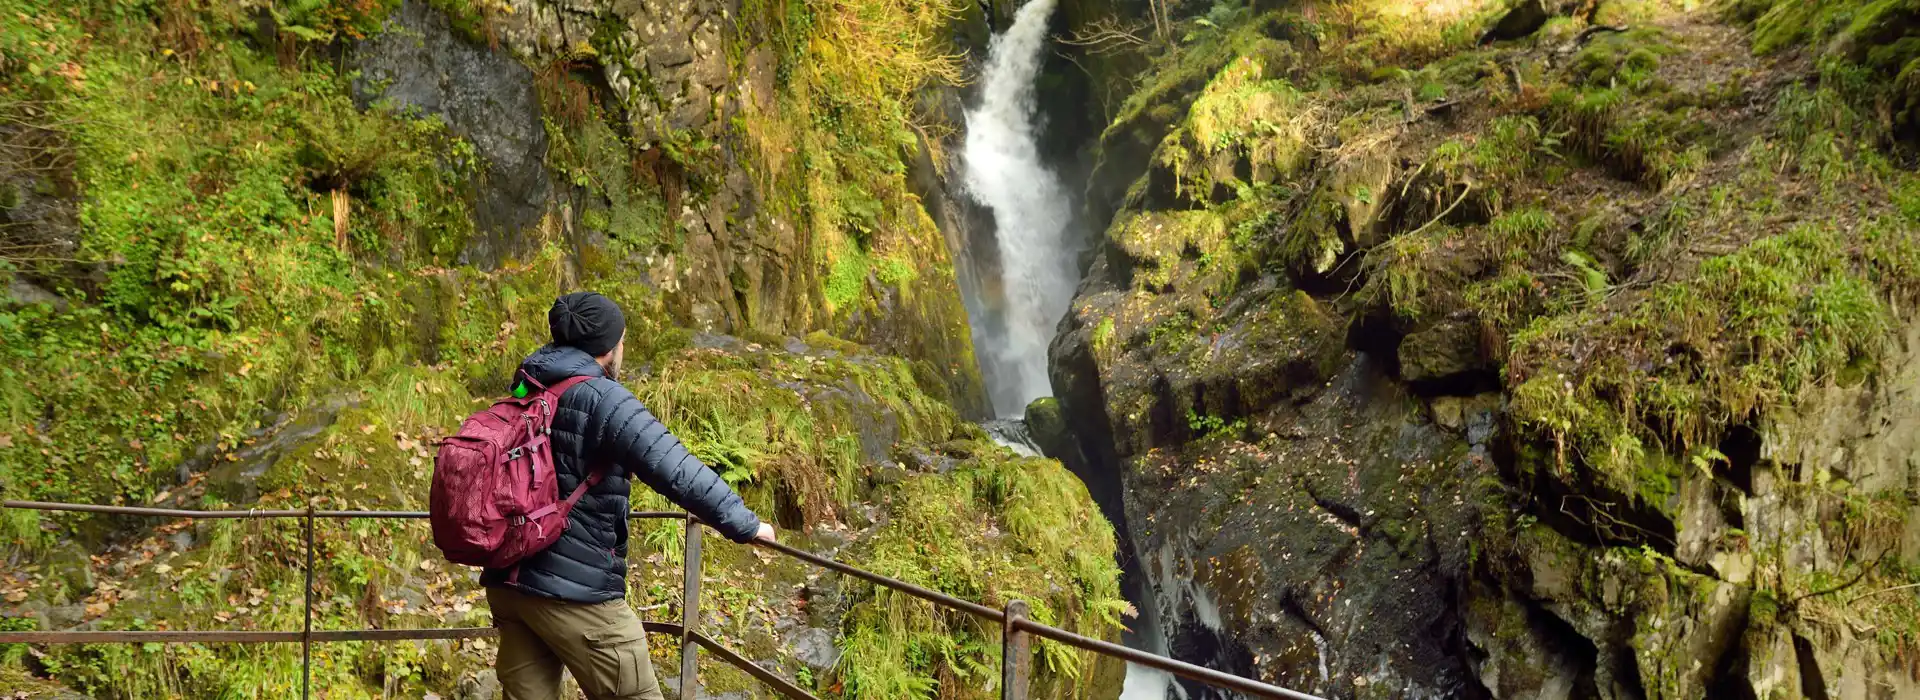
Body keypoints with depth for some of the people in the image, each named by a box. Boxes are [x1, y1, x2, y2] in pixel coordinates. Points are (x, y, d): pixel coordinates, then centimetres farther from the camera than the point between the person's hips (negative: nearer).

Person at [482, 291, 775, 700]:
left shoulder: (523, 393, 11)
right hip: (573, 590, -8)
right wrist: (745, 525, -13)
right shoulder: (603, 400, -14)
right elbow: (677, 473, -21)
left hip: (508, 581, 8)